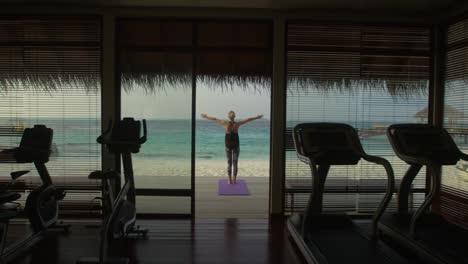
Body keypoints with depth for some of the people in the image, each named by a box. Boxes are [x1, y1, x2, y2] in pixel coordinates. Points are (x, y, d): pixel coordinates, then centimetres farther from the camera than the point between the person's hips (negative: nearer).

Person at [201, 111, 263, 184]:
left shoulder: (226, 123, -11)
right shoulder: (237, 124, -10)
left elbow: (215, 119, -1)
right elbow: (248, 120, 0)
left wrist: (206, 116, 11)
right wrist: (257, 117, 12)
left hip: (228, 145, 1)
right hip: (236, 145, 0)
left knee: (229, 163, 9)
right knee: (235, 163, 5)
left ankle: (230, 180, 8)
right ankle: (234, 180, 5)